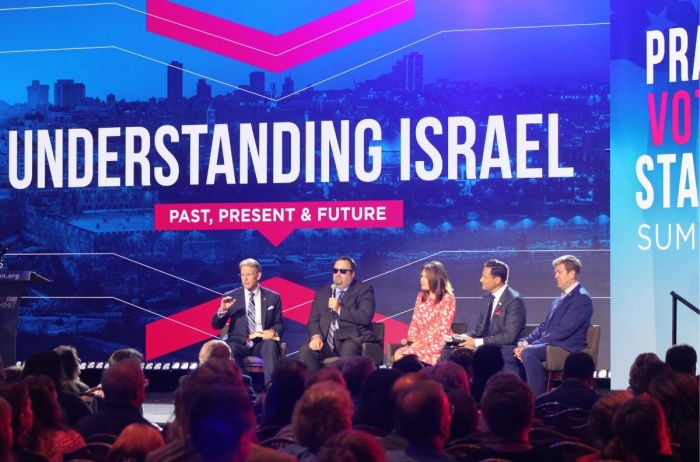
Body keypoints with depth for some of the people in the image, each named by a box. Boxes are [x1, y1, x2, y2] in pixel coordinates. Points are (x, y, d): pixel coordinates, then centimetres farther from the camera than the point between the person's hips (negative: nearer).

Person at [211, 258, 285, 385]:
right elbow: (216, 325, 5)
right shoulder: (231, 297, 6)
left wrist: (273, 331, -11)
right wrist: (222, 310, -17)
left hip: (262, 342, 1)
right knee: (230, 350, -35)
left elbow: (280, 325, 13)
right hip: (239, 343, 0)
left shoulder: (273, 297, 9)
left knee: (271, 344, -34)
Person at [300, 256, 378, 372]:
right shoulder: (322, 292, 21)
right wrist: (316, 336, -7)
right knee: (306, 350, -25)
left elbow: (365, 317, -8)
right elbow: (313, 320, 14)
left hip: (352, 340, -4)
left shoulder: (363, 290, 7)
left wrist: (340, 309, -12)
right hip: (327, 341, 4)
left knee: (348, 350, -38)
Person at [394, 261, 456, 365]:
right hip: (420, 343, 6)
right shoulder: (421, 297, 15)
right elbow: (415, 322, 14)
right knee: (398, 354, -23)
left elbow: (443, 329, -11)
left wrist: (423, 342, -16)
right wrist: (413, 340, -4)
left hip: (438, 345, -6)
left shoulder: (447, 299, -6)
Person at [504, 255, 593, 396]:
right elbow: (544, 326, 20)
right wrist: (525, 342, 0)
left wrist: (530, 346, -20)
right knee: (507, 352, -1)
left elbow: (564, 331, -19)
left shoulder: (582, 298, -10)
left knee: (529, 353, -33)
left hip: (567, 348, -10)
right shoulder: (561, 298, 20)